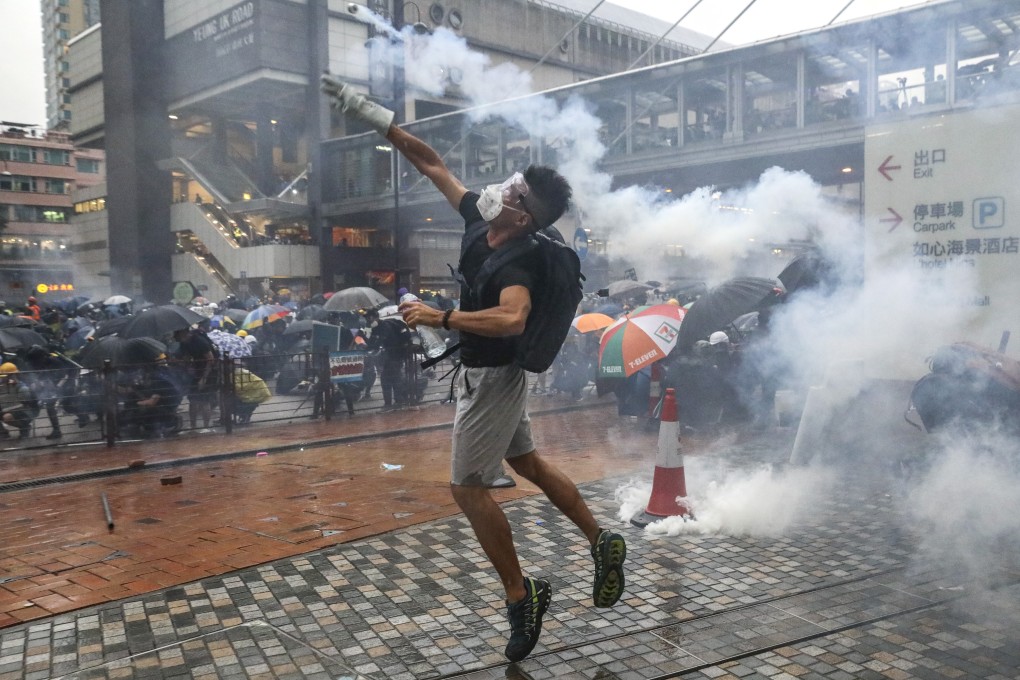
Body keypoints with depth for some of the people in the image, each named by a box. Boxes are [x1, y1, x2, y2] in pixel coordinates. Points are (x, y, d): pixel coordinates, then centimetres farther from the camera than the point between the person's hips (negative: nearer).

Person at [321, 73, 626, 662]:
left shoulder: (517, 266, -28)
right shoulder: (480, 221, -4)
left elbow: (512, 319, -49)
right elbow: (432, 164, 2)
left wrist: (437, 317, -44)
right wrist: (376, 117, -1)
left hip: (492, 379, -9)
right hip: (492, 374, 9)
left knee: (469, 487, -1)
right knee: (528, 462, 20)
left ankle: (521, 596, 10)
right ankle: (602, 540, 29)